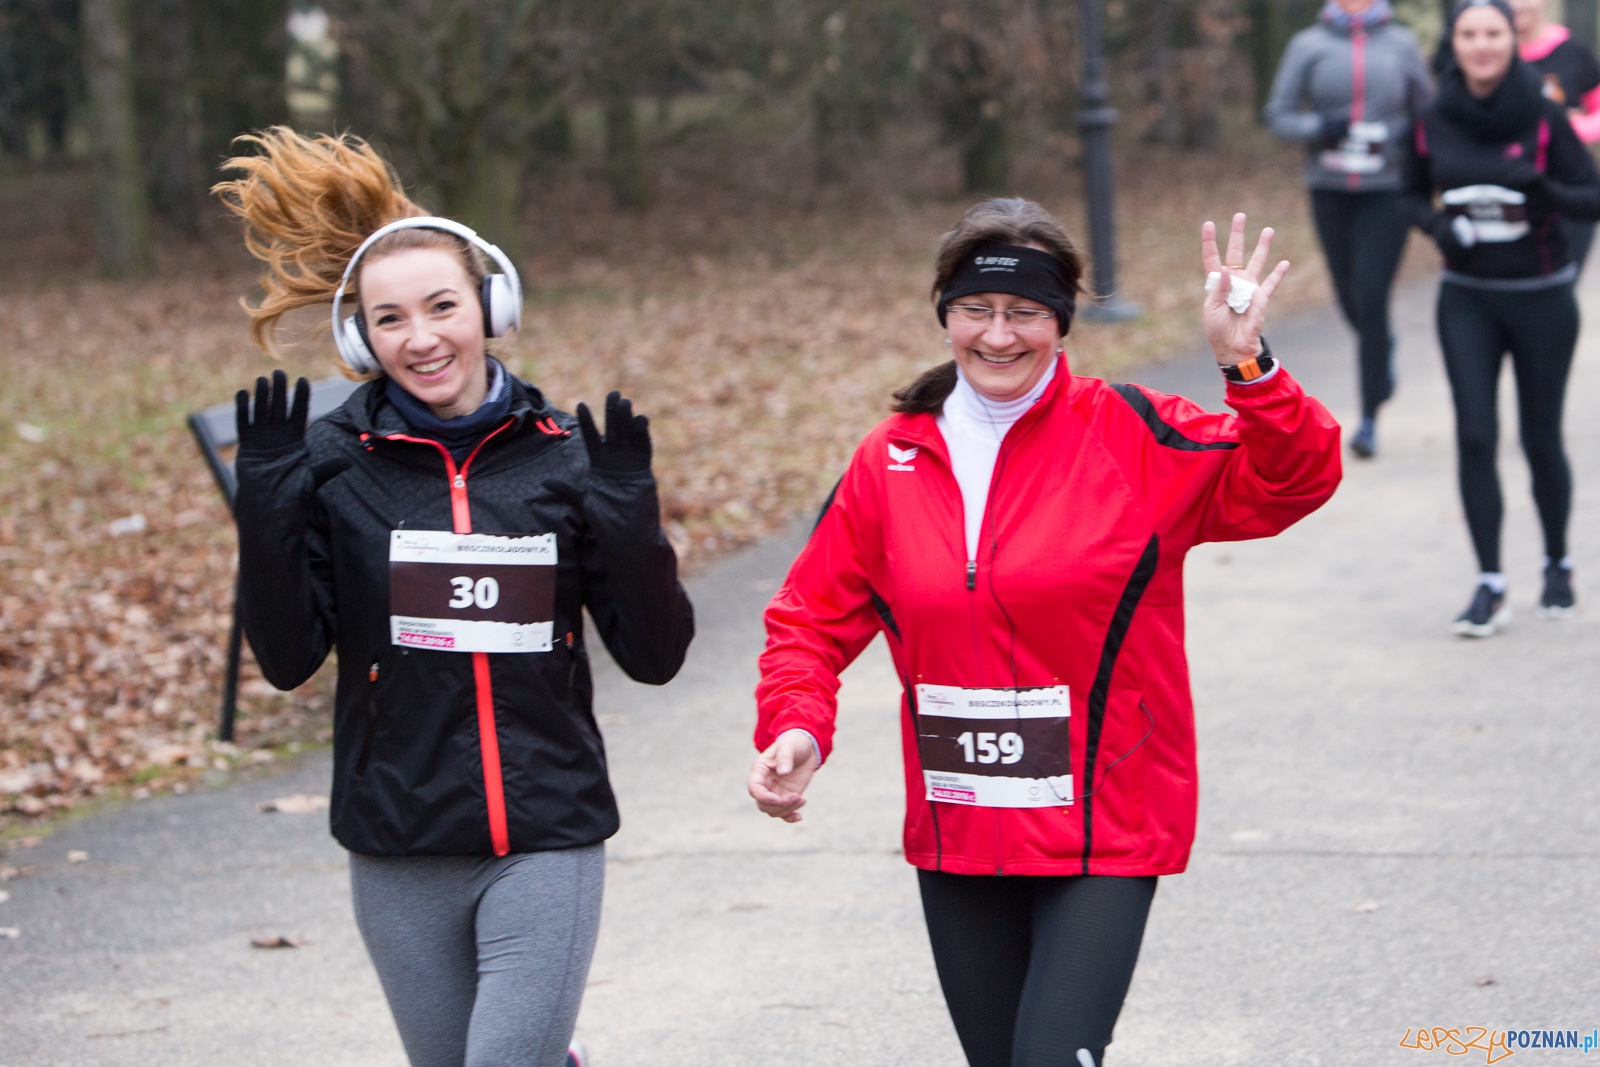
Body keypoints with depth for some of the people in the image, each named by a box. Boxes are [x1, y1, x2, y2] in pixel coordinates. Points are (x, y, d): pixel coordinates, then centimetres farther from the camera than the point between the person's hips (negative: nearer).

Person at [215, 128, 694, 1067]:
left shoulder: (563, 454, 0)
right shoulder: (335, 462, 0)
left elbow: (655, 656, 1)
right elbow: (287, 658, -3)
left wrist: (629, 520, -15)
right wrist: (268, 504, -15)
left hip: (547, 846, -1)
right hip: (399, 855, 1)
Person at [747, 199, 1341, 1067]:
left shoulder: (1134, 437, -5)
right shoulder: (891, 460, 3)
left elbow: (1291, 481, -10)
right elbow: (813, 619, 9)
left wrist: (1248, 370, -27)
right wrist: (796, 727, -9)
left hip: (1104, 832, -4)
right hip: (955, 839, 4)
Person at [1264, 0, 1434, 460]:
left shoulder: (1400, 43, 4)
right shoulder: (1308, 45, 2)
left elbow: (1425, 111, 13)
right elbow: (1278, 114, 1)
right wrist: (1319, 127, -17)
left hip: (1386, 190, -2)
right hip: (1331, 191, 2)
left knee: (1371, 297, -10)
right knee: (1351, 297, 10)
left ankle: (1369, 418, -5)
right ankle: (1382, 349, 45)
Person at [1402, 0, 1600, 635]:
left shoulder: (1544, 117, -9)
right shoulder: (1434, 122, -2)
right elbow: (1414, 195, 13)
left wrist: (1547, 192, -27)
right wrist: (1436, 225, -9)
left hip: (1541, 296, -2)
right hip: (1467, 300, 2)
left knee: (1541, 439, 6)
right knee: (1475, 436, -9)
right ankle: (1491, 587, -5)